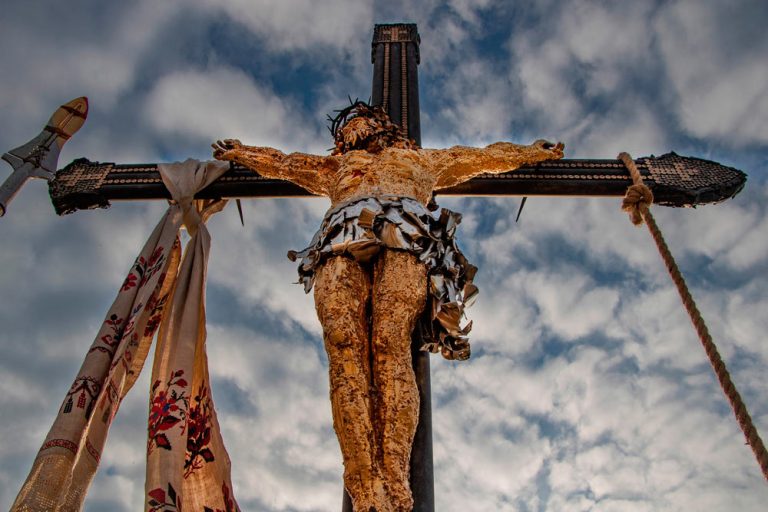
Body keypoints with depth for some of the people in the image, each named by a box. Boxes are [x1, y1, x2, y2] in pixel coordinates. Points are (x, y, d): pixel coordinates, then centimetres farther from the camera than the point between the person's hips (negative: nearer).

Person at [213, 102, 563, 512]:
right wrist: (240, 153, 57)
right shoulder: (335, 167, 44)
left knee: (390, 345, -27)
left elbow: (485, 156, 43)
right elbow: (282, 163, 52)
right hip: (341, 244, 2)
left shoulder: (420, 159, 40)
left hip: (402, 239, -1)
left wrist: (533, 152, 46)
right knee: (343, 349, -26)